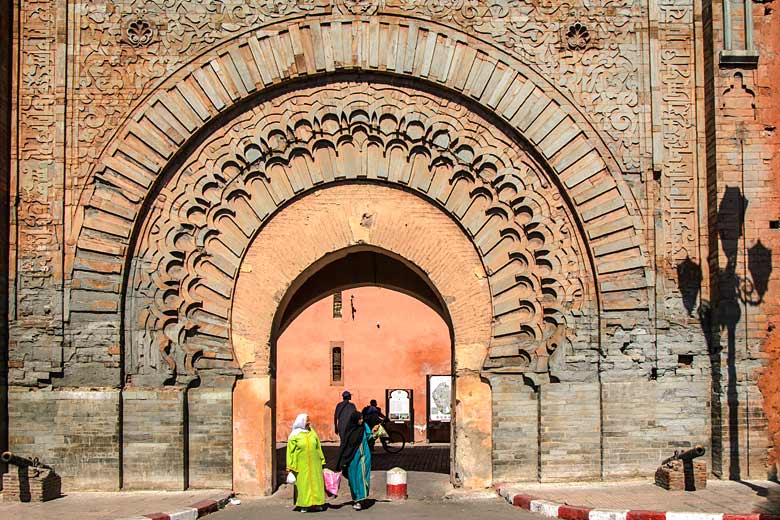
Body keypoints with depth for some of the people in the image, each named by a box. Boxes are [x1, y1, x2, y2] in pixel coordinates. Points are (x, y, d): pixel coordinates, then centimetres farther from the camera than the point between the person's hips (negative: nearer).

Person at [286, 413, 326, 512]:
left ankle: (316, 503, 13)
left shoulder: (312, 433, 8)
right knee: (303, 484, 0)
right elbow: (291, 451, -2)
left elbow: (318, 448, 13)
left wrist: (321, 461, 12)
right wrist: (290, 466, -5)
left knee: (315, 482, 5)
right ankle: (304, 505, 7)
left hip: (314, 464, 3)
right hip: (301, 465, -3)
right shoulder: (294, 435, -3)